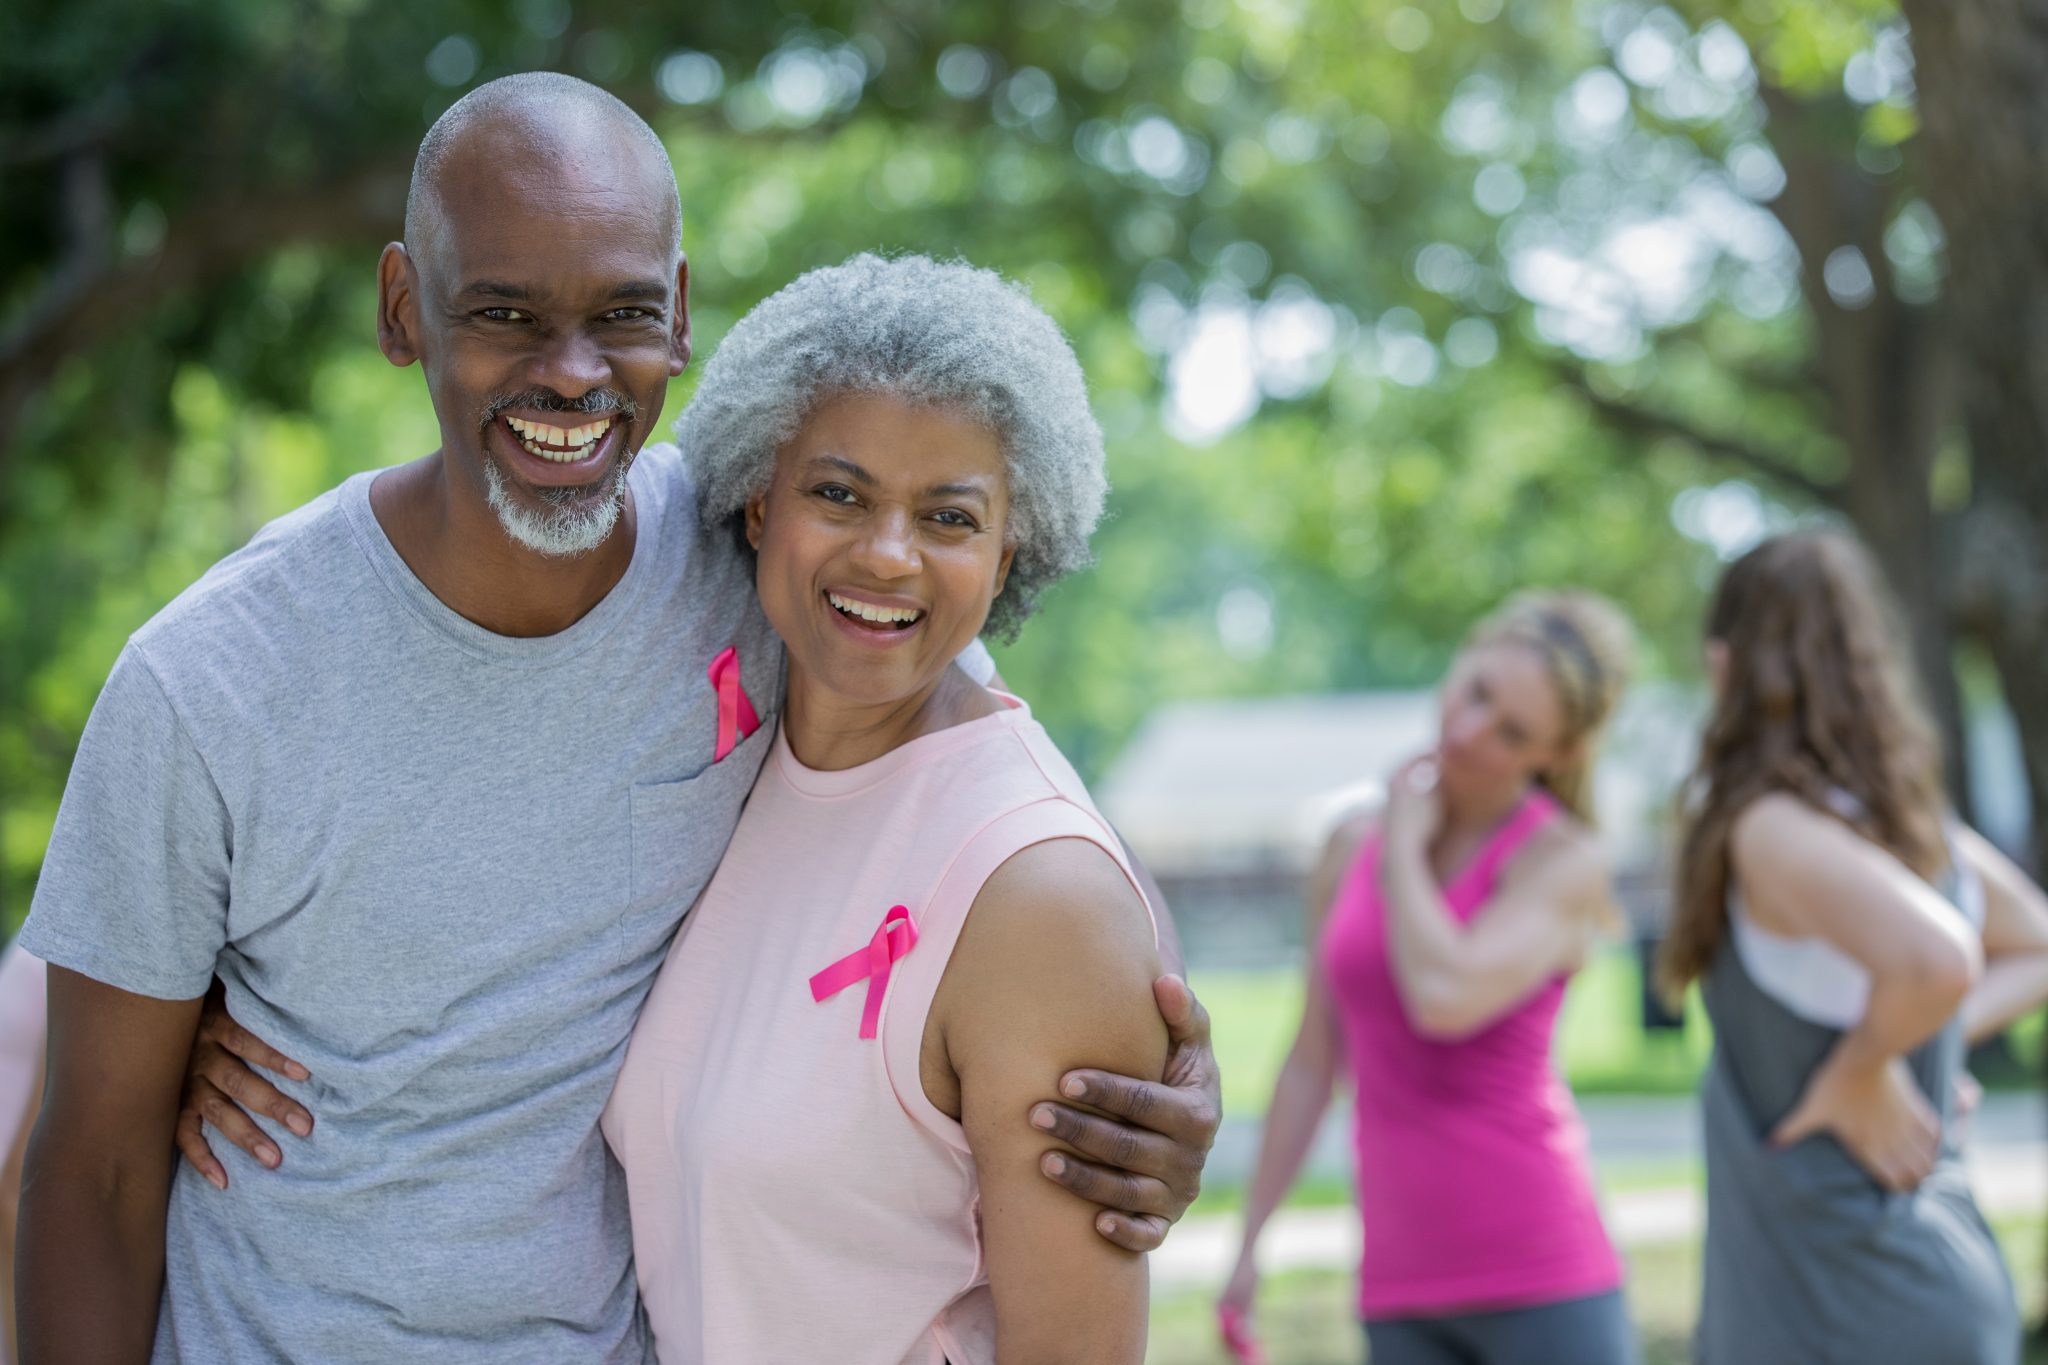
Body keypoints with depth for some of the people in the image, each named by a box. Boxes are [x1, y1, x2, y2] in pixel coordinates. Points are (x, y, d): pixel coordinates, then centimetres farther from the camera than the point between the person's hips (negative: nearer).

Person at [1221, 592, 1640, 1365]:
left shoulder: (1563, 859, -5)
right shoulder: (1352, 851, 10)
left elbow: (1448, 997, -22)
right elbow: (1311, 1063, 16)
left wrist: (1405, 846, -7)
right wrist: (1251, 1238, 15)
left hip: (1539, 1275, -5)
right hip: (1402, 1283, 5)